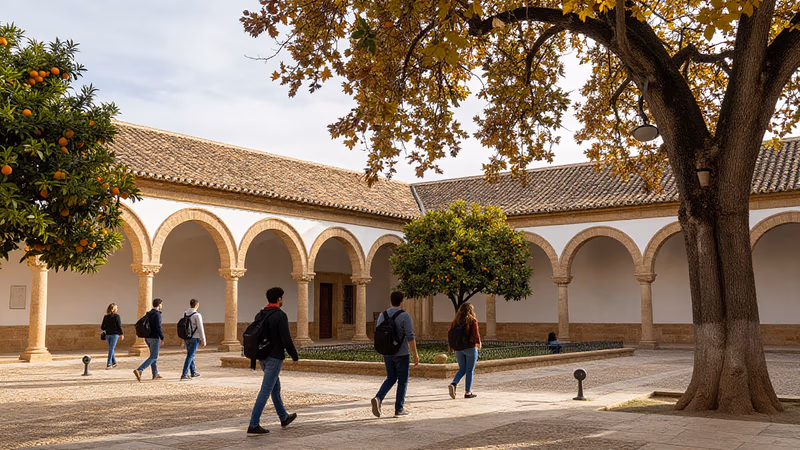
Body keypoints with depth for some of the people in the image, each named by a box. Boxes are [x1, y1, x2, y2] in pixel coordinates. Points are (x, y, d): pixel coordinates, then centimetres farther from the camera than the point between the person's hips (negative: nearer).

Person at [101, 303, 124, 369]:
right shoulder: (116, 316, -7)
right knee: (111, 349, -2)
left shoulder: (105, 317, 3)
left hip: (108, 334, 4)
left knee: (111, 349, 17)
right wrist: (121, 334, -4)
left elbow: (103, 327, 5)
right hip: (115, 334, -4)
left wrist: (101, 326, 28)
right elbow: (119, 326, -10)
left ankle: (114, 362, 26)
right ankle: (109, 364, -6)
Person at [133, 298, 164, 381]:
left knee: (154, 356, 18)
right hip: (154, 338, -9)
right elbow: (158, 327, -20)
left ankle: (155, 374, 22)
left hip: (147, 338, 9)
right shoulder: (157, 314, -14)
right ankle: (139, 370, -22)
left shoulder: (148, 314, 12)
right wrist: (162, 338, -13)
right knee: (153, 357, -8)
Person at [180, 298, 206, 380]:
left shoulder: (185, 314, 6)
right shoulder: (197, 315, -16)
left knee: (191, 355, 19)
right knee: (190, 356, -6)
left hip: (186, 338, 7)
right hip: (194, 338, -7)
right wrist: (204, 340, -9)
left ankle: (193, 373, 29)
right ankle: (184, 374, -11)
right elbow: (200, 328, -16)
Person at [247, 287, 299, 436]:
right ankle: (253, 426, -5)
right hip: (274, 358, -9)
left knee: (276, 386, 22)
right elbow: (286, 339, -20)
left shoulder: (259, 315, 8)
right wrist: (295, 356, -7)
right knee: (265, 390, -6)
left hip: (262, 357, 9)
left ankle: (284, 418, 36)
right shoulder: (280, 316, -16)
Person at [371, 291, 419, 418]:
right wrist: (415, 355, -9)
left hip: (387, 353, 5)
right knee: (402, 381, 8)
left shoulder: (382, 315, 4)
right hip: (401, 354, -5)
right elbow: (410, 337, -16)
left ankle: (378, 398, -4)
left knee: (391, 378, 18)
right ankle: (399, 408, 12)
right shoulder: (405, 316, -13)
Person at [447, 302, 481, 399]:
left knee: (462, 369, 15)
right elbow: (475, 334, -17)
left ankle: (453, 384, -9)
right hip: (470, 348, -4)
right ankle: (467, 392, 9)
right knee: (470, 370, 7)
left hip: (458, 349, 5)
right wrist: (478, 343, 1)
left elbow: (449, 333, 1)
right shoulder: (472, 320, -11)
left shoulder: (456, 321, 3)